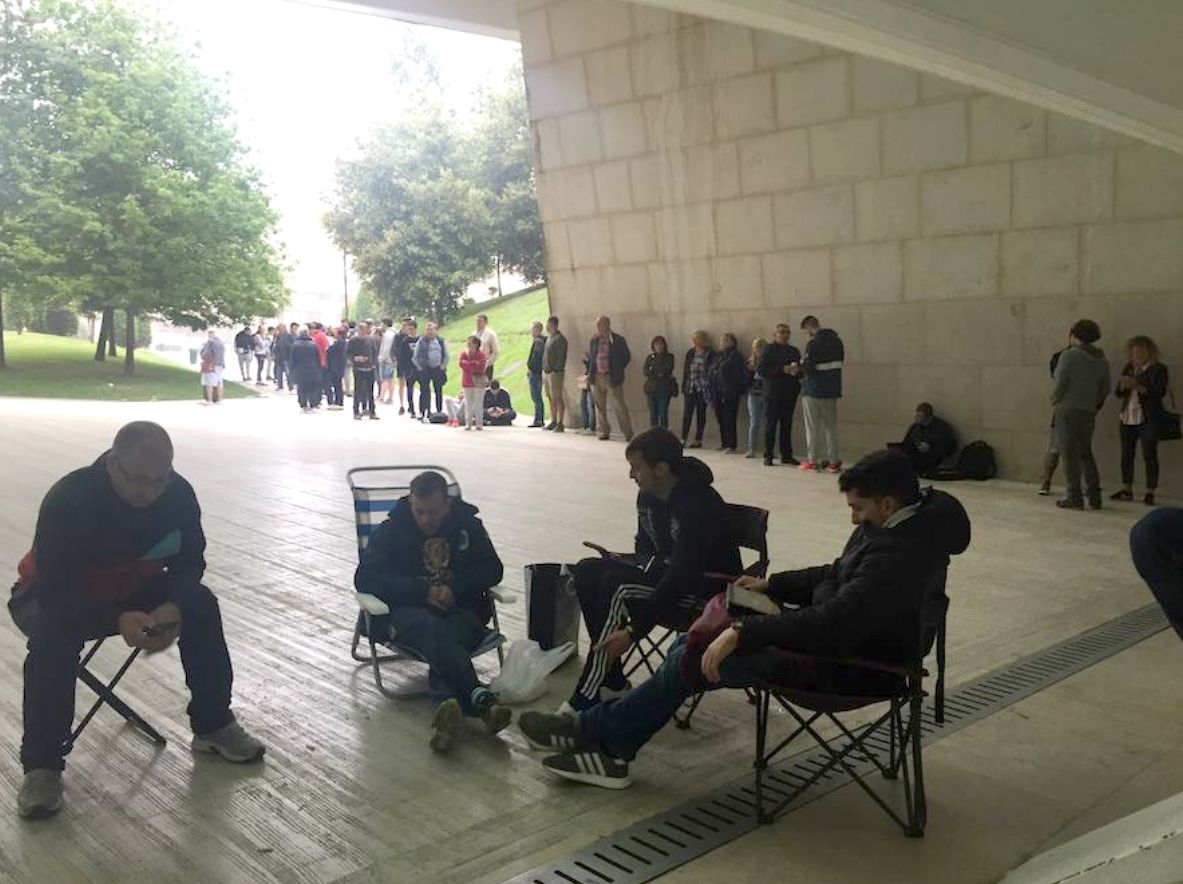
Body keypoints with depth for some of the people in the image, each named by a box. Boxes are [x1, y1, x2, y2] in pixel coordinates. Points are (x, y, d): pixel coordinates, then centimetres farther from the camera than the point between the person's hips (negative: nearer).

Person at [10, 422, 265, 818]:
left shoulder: (179, 493, -22)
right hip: (57, 594, -4)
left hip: (132, 588, 4)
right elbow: (54, 588, -34)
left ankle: (213, 725, -3)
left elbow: (189, 562, -13)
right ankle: (42, 763, -19)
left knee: (201, 605, -19)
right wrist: (117, 620, -49)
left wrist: (174, 606, -34)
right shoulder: (68, 499, -34)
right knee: (54, 638, -35)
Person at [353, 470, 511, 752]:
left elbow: (492, 569, 11)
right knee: (432, 629, -38)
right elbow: (365, 578, -3)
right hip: (408, 610, -2)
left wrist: (455, 587, -9)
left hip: (460, 608, 3)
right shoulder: (392, 530, 6)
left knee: (444, 639, -35)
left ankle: (446, 706, -60)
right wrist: (423, 591, -13)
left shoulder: (468, 525, 11)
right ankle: (481, 700, -59)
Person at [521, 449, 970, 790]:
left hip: (848, 663, -10)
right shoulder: (892, 524, 4)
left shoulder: (896, 558, -29)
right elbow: (834, 575, 19)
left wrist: (743, 631, -33)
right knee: (690, 644, 2)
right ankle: (610, 747, 3)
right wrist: (772, 584, 10)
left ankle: (593, 730, 3)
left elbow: (830, 624, -35)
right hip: (840, 633, 10)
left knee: (696, 660, -13)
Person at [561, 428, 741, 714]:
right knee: (588, 571, -10)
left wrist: (634, 631, -32)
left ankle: (586, 699, -24)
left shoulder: (700, 505, -27)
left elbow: (681, 579, -31)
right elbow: (645, 547, 16)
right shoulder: (648, 495, -1)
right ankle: (612, 681, -7)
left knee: (617, 585, -29)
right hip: (666, 570, 9)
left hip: (705, 587, -9)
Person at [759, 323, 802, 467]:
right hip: (772, 392, -4)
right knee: (770, 423, -2)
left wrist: (797, 371, -9)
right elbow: (762, 370, -10)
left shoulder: (794, 351, 14)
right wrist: (782, 369, -19)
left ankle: (786, 455, 12)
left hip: (790, 392, 4)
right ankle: (768, 455, 1)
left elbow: (801, 373, 15)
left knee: (787, 424, 6)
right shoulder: (769, 349, 1)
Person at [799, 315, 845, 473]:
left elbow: (808, 369, -19)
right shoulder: (836, 340, 6)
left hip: (813, 391, -6)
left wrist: (800, 367, 1)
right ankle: (833, 461, 10)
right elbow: (839, 363, 11)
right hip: (832, 390, 6)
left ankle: (812, 461, 7)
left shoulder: (813, 343, -16)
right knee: (831, 426, 11)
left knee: (812, 427, 4)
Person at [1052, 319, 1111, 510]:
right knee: (1086, 453, 16)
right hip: (1089, 413, 6)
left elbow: (1059, 382, -14)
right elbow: (1105, 389, 10)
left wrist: (1055, 402, 0)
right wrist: (1095, 405, 17)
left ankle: (1074, 497, -1)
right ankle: (1094, 495, 15)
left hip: (1068, 410, -6)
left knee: (1070, 454, -1)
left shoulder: (1069, 355, -10)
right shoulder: (1101, 360, 8)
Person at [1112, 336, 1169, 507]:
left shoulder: (1159, 369, -2)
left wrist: (1137, 386, -22)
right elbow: (1118, 393, 11)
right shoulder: (1128, 369, 13)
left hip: (1148, 420, -5)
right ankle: (1127, 490, 17)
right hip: (1128, 419, 5)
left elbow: (1160, 392, -13)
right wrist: (1123, 386, -11)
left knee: (1149, 455, -4)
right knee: (1126, 455, 8)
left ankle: (1150, 493, 0)